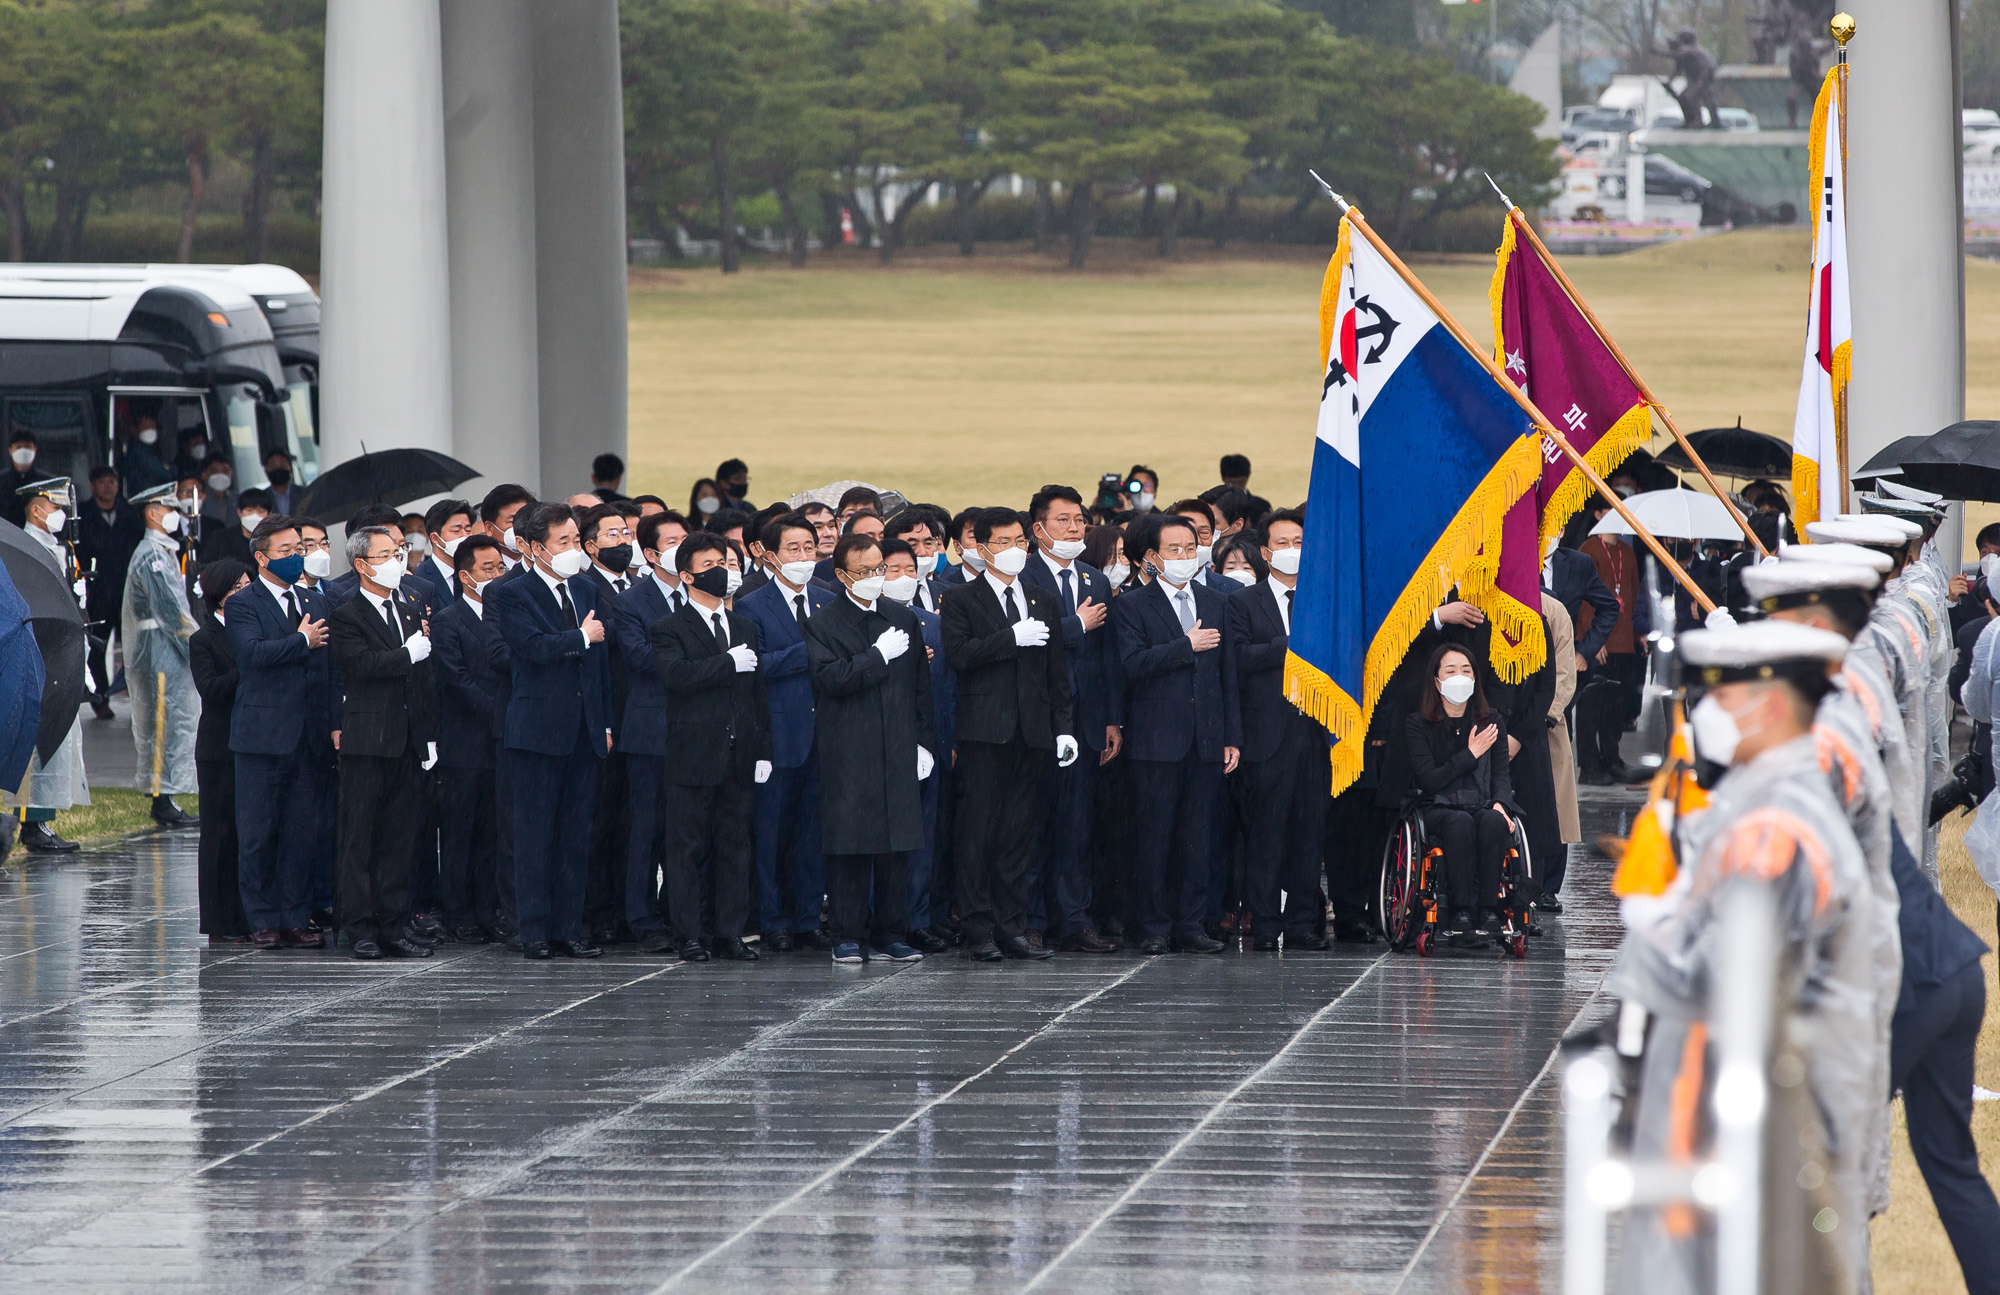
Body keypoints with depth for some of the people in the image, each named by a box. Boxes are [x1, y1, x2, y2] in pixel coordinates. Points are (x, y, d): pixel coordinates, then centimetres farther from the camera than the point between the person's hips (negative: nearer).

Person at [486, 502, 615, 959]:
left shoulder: (586, 591, 15)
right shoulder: (513, 595, -5)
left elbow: (601, 660, 17)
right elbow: (535, 646, -21)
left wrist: (605, 723, 12)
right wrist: (582, 638, -8)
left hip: (583, 731, 6)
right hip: (539, 728, -6)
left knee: (575, 835, 7)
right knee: (535, 835, -3)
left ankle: (568, 929, 11)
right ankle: (535, 933, 0)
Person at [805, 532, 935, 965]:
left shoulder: (904, 619, 14)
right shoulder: (824, 623, 0)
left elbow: (920, 686, 16)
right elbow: (831, 678, -14)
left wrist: (924, 742, 9)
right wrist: (879, 655, -14)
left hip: (898, 751, 4)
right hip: (847, 753, -4)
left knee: (896, 847, 3)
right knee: (849, 847, -3)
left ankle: (889, 936, 9)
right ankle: (848, 938, 3)